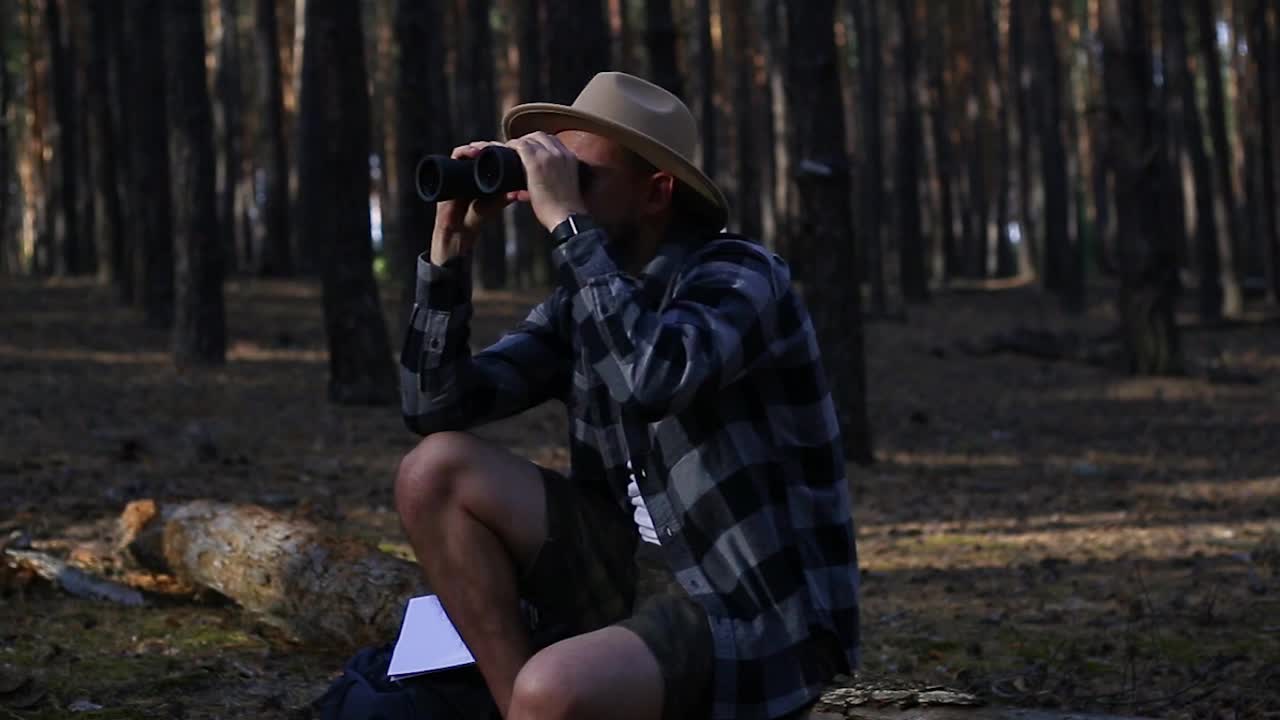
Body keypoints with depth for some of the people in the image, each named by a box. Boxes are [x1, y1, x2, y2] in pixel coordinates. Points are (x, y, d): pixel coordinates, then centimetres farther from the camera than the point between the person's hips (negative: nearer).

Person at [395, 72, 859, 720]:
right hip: (644, 570, 8)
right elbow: (435, 404, 4)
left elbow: (652, 381, -35)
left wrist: (566, 222, -27)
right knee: (435, 472, -4)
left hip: (751, 616, -8)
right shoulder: (582, 299, 8)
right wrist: (451, 240, -3)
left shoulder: (739, 277, -13)